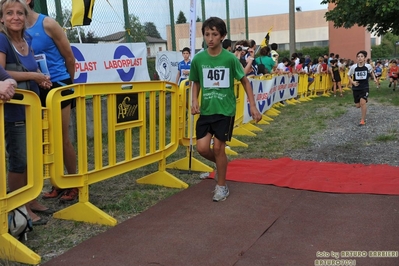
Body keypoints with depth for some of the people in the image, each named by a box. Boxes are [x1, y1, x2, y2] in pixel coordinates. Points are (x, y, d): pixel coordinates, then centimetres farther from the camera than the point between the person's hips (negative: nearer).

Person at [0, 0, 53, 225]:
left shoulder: (27, 42, 9)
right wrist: (32, 75, -19)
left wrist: (41, 79, 1)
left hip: (31, 108, 8)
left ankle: (31, 201, 27)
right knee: (19, 160, -2)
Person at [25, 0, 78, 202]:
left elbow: (69, 58, -1)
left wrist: (67, 84, 9)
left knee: (62, 140, 3)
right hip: (36, 90, 5)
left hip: (57, 87, -5)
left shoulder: (48, 24, -8)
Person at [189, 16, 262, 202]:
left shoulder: (230, 58, -10)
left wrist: (253, 106, -4)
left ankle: (222, 186, 18)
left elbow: (245, 81, 1)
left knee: (218, 148, -2)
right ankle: (221, 164, 31)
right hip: (206, 111, 3)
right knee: (202, 148, -3)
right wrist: (194, 101, -5)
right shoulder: (198, 59, -3)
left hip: (225, 110, -3)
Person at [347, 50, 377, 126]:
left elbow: (371, 72, 17)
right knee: (358, 105, 9)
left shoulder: (368, 66, -8)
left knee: (363, 102, -22)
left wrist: (374, 78, 4)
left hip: (365, 87, -1)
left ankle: (363, 120, -8)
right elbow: (349, 75, 5)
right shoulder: (353, 67, -11)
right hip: (356, 88, 2)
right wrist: (352, 82, -11)